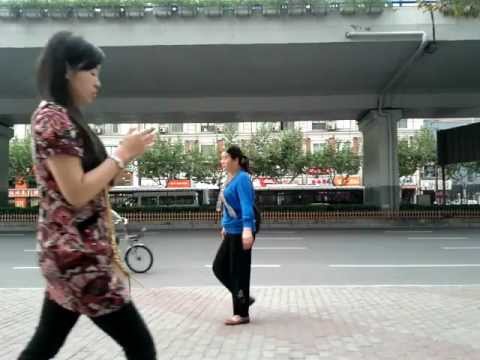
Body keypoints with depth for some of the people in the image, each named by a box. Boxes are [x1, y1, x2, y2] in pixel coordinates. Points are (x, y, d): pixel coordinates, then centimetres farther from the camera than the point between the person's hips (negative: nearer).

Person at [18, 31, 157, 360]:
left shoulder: (66, 119, 15)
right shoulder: (52, 118, -14)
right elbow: (76, 193, -20)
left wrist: (125, 155, 7)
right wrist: (123, 153, -12)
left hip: (74, 252, 10)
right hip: (77, 255, -10)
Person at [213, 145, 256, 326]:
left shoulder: (242, 178, -15)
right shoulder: (230, 179, 12)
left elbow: (246, 205, -27)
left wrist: (247, 229, -37)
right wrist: (225, 226, 26)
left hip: (241, 233, -9)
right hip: (231, 232, 9)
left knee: (238, 272, 0)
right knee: (219, 267, 15)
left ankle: (242, 314, 14)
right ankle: (244, 298, 27)